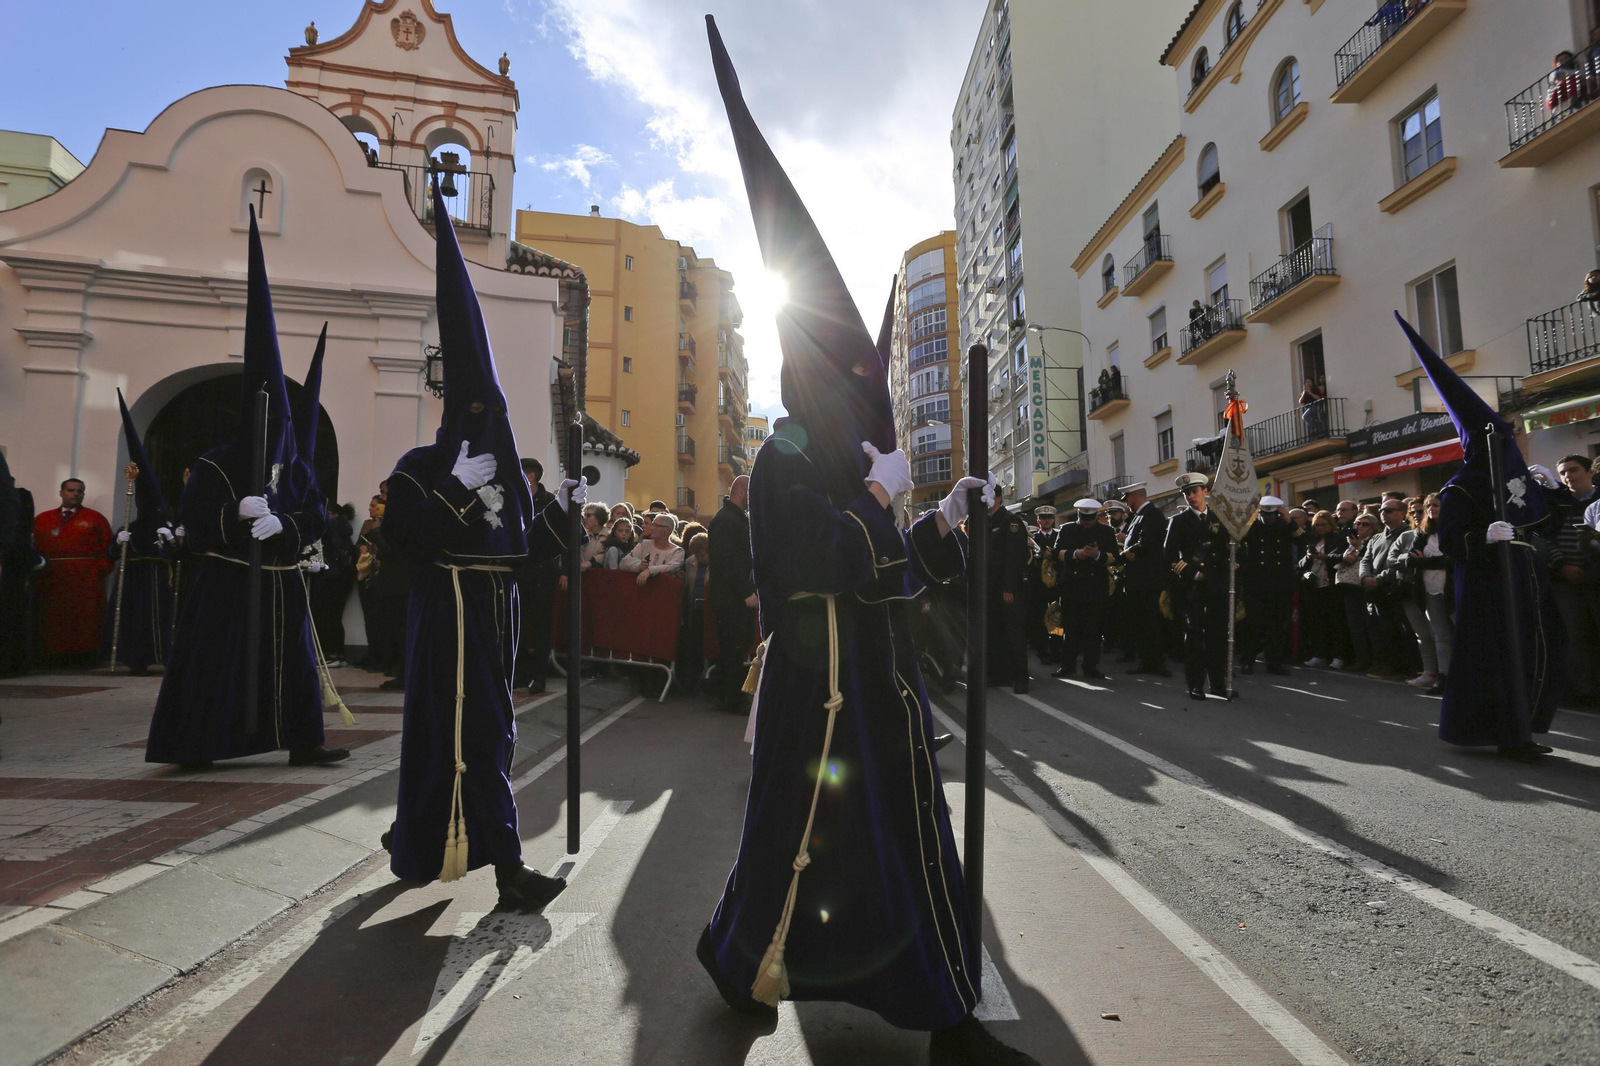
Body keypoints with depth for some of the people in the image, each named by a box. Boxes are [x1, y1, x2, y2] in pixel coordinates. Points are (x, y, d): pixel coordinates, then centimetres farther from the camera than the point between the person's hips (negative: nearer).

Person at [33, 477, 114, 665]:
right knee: (53, 619, 3)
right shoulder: (42, 519, 15)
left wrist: (101, 570, -8)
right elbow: (34, 547, 8)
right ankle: (55, 656, 7)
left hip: (86, 581, -2)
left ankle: (83, 655, 0)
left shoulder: (95, 518, 8)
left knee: (84, 619, -4)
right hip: (51, 581, 2)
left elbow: (108, 547, 2)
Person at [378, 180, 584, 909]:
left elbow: (520, 549, 13)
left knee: (475, 731, 14)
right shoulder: (421, 467, -4)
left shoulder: (505, 471, 14)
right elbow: (403, 537, -17)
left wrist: (562, 508, 3)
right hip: (449, 618, -7)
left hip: (494, 618, 7)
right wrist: (458, 489, -22)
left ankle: (417, 837, 33)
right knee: (476, 735, -10)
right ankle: (508, 869, -8)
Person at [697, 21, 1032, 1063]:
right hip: (823, 690, -8)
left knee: (911, 841, 11)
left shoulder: (849, 469, 16)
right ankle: (739, 953, 29)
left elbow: (896, 573, 15)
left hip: (880, 686, 9)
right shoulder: (783, 463, -9)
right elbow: (821, 563, -23)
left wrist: (942, 524, 1)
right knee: (815, 841, 2)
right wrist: (881, 493, -16)